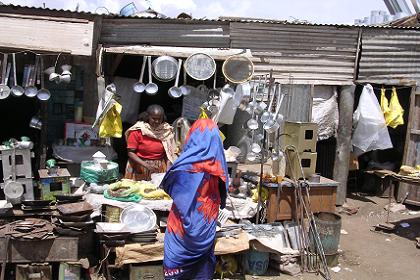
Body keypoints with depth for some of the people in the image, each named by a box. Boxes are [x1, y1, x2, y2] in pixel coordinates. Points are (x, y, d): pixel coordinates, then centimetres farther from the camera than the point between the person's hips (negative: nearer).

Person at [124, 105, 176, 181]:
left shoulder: (167, 131, 0)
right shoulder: (137, 131, -8)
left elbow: (169, 152, 2)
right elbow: (131, 153, -9)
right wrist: (146, 165, -20)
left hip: (160, 169, 2)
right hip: (140, 169, -2)